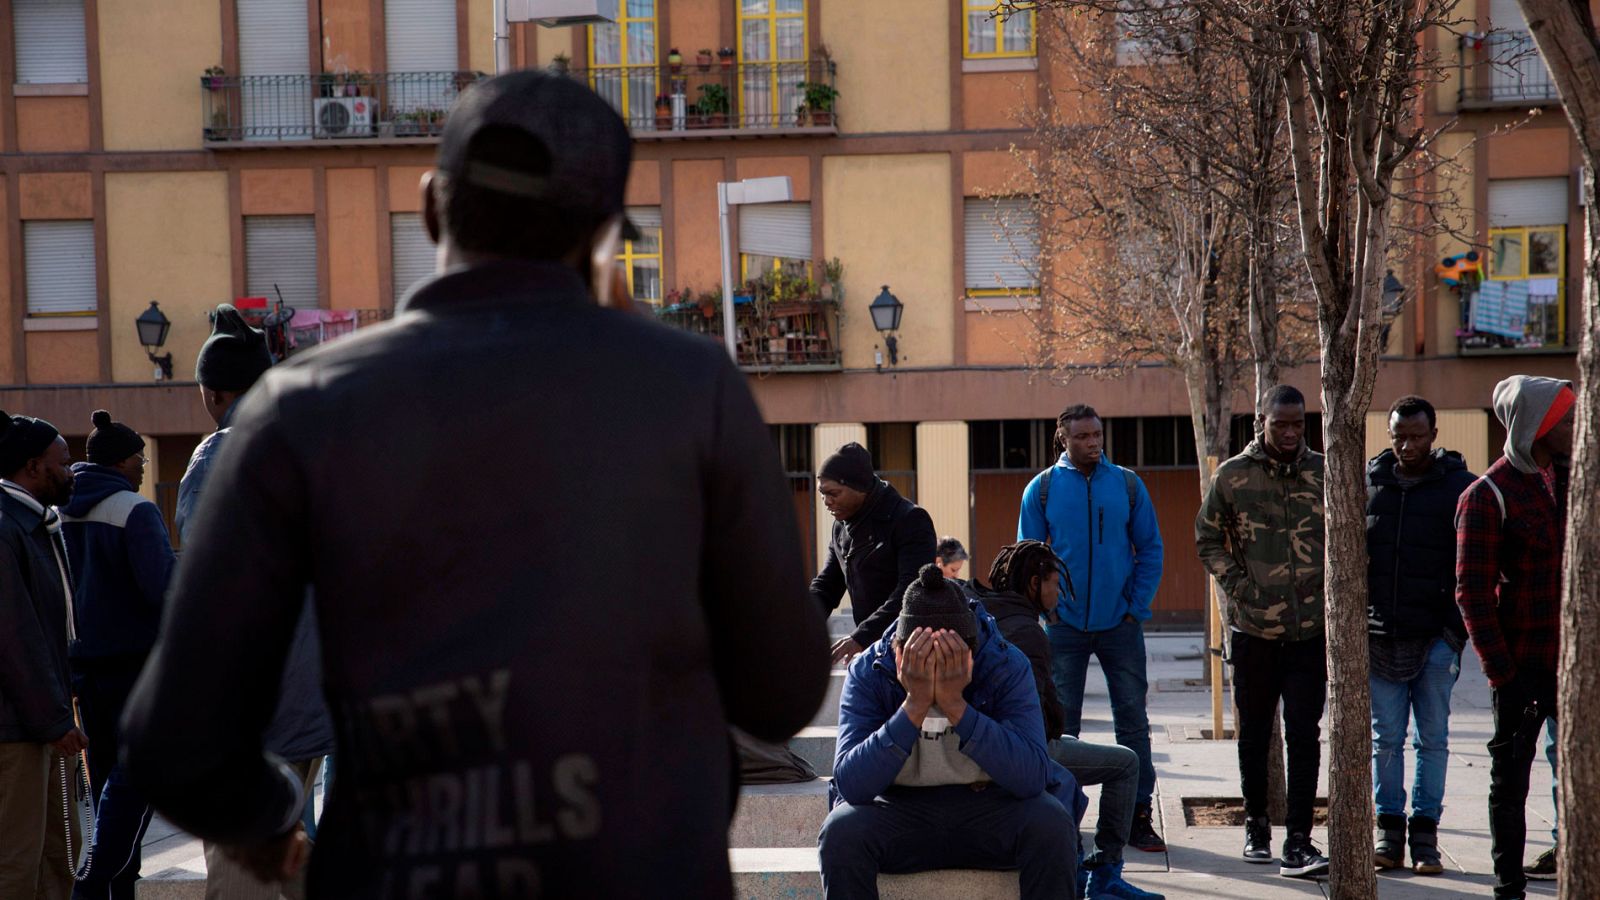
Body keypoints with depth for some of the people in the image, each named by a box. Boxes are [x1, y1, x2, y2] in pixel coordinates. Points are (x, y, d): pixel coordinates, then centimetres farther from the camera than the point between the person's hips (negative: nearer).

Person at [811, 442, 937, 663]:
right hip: (870, 649, 7)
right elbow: (826, 585, 14)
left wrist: (861, 637, -31)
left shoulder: (910, 520, -14)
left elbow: (912, 592, -23)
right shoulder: (842, 526, 11)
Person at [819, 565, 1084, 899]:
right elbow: (850, 784, -24)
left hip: (990, 810, 0)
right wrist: (914, 706, -34)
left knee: (1051, 824, -29)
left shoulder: (1008, 666, -14)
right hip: (899, 814, 0)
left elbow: (1032, 779, -26)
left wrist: (956, 705, -35)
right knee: (840, 830, -30)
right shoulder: (867, 672, -13)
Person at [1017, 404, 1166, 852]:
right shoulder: (1042, 488, 0)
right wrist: (1046, 609, -4)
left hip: (1120, 625, 1)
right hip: (1064, 626, -1)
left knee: (1132, 719, 3)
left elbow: (1150, 549, 5)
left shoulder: (1127, 484, 2)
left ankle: (1137, 815, 10)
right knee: (1060, 723, 4)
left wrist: (1137, 609, -3)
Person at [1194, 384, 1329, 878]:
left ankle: (1298, 841, -4)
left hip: (1310, 629, 0)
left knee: (1304, 735, -5)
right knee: (1254, 733, 11)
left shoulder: (1324, 473, 3)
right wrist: (1237, 586, -4)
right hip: (1253, 628, 0)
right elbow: (1207, 537, 7)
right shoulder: (1232, 475, 0)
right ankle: (1256, 824, 28)